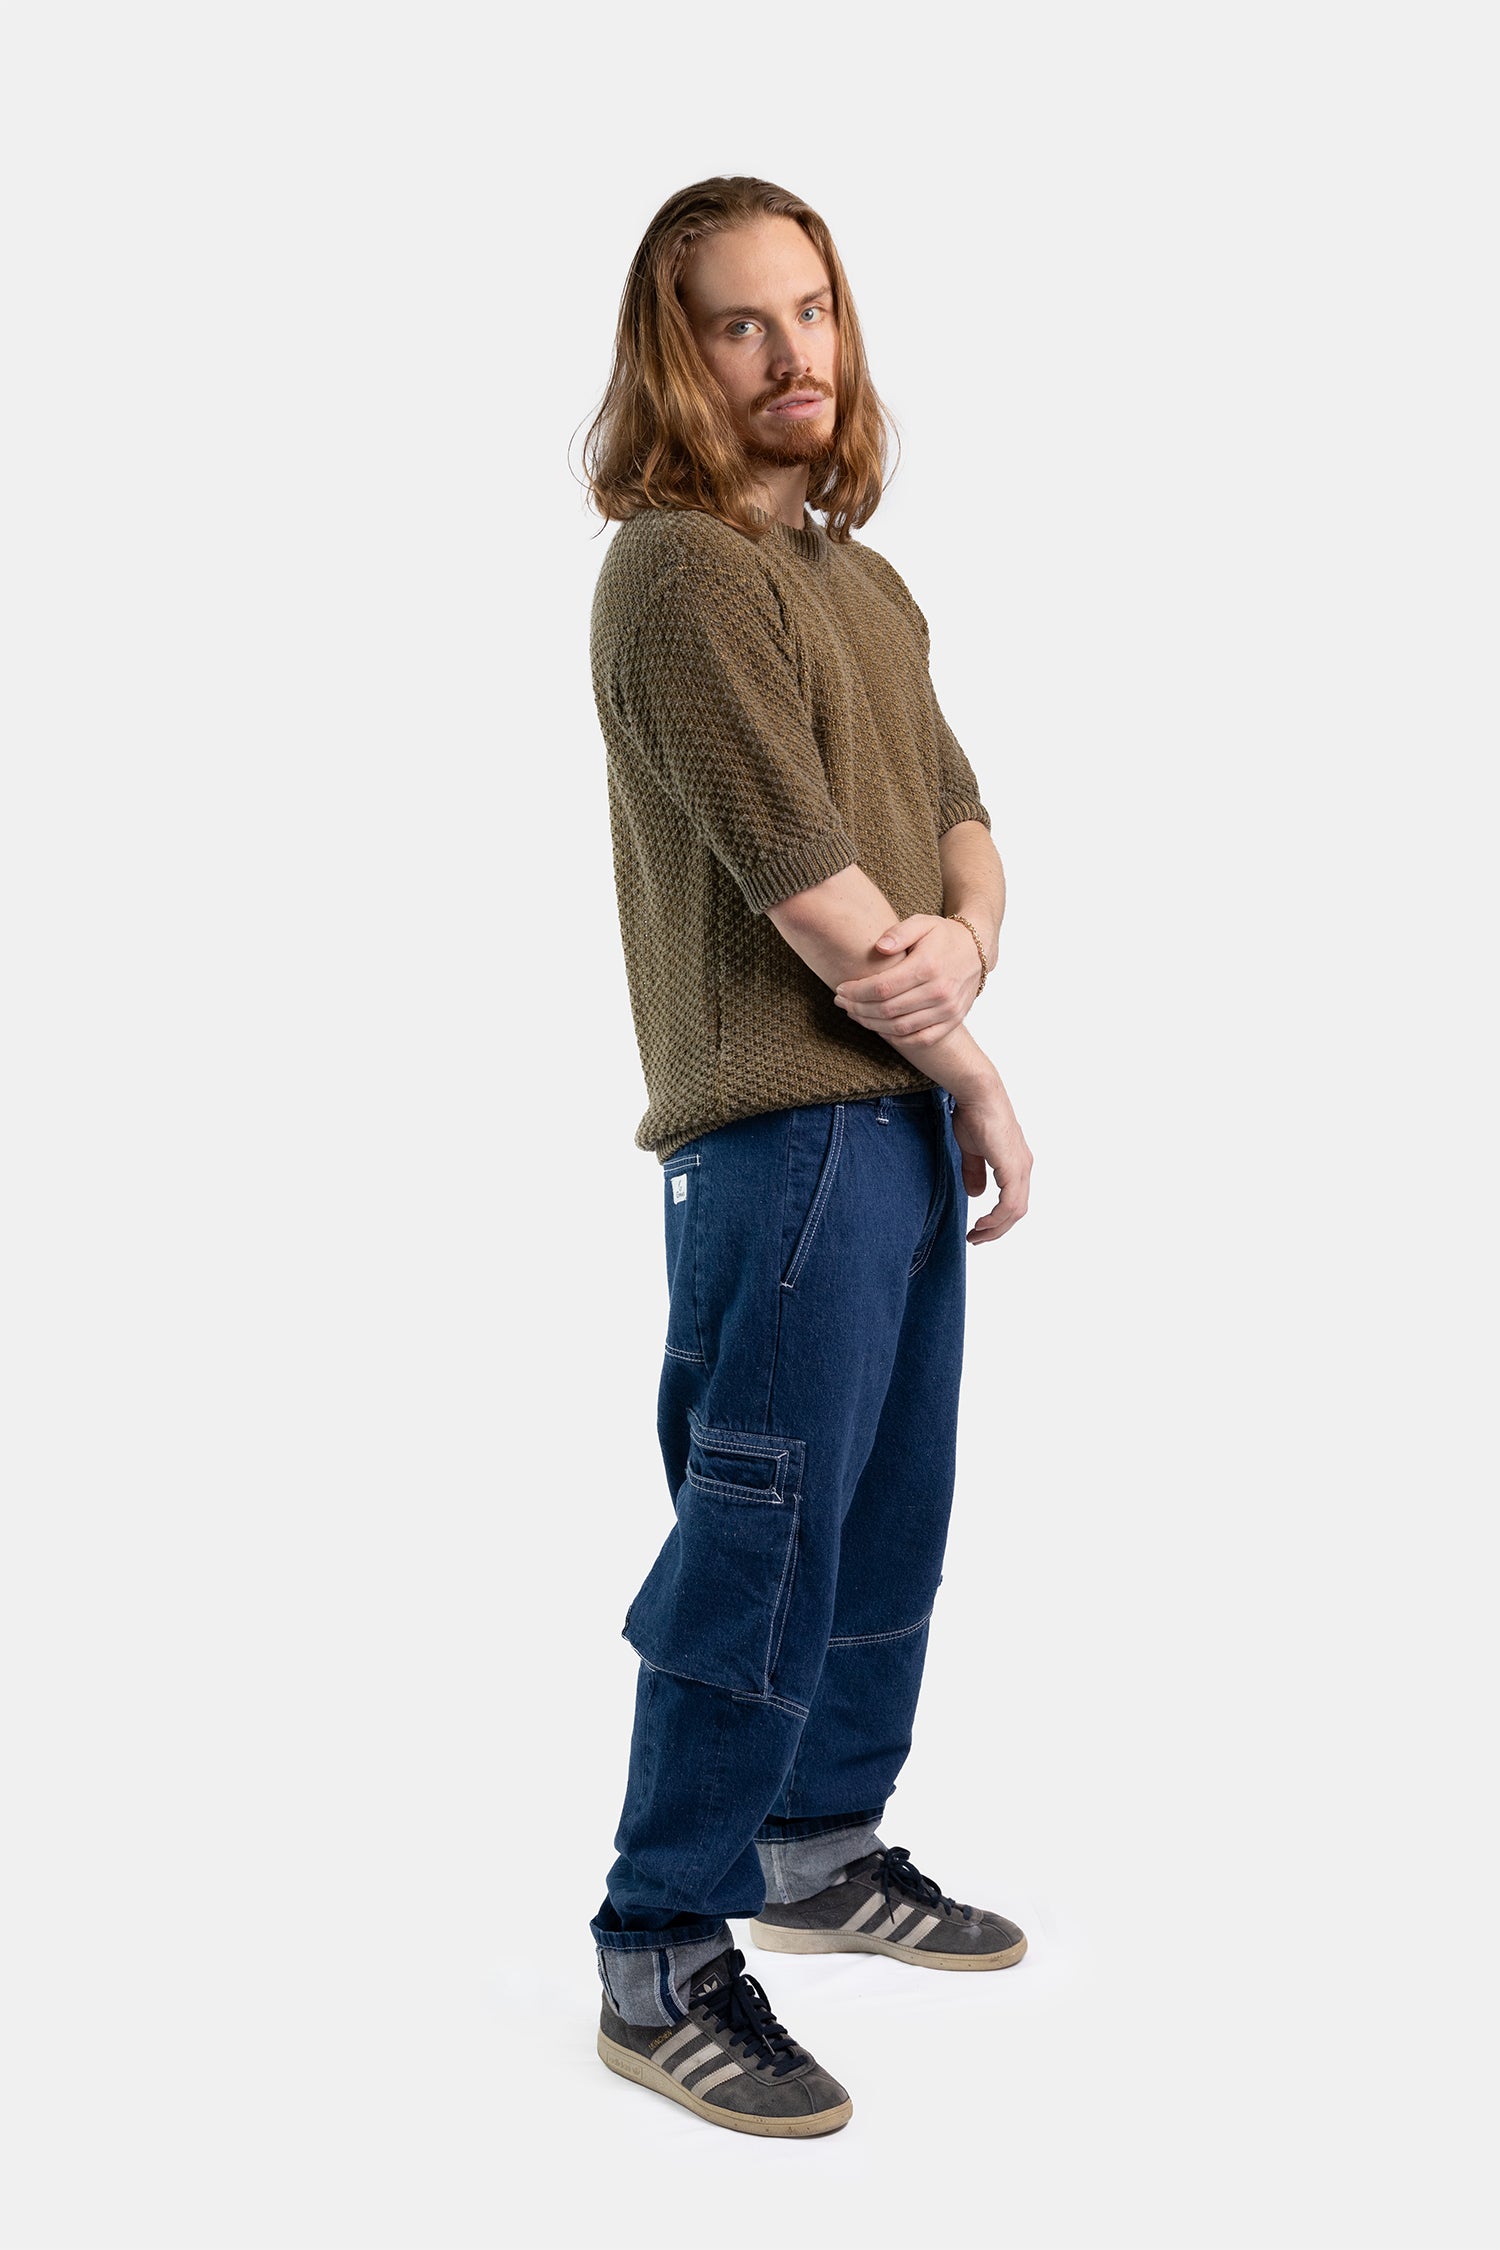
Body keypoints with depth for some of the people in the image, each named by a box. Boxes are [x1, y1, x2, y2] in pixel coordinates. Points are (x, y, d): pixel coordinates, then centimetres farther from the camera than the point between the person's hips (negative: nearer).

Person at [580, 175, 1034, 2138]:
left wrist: (966, 938, -10)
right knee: (765, 1546, -7)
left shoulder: (867, 584, 18)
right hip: (782, 1120, -9)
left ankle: (822, 1848, 34)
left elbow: (959, 814, 14)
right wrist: (981, 1086, -8)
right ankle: (660, 1969, 4)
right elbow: (808, 889, -16)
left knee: (891, 1516, 17)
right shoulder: (677, 571, -11)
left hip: (907, 1114, 9)